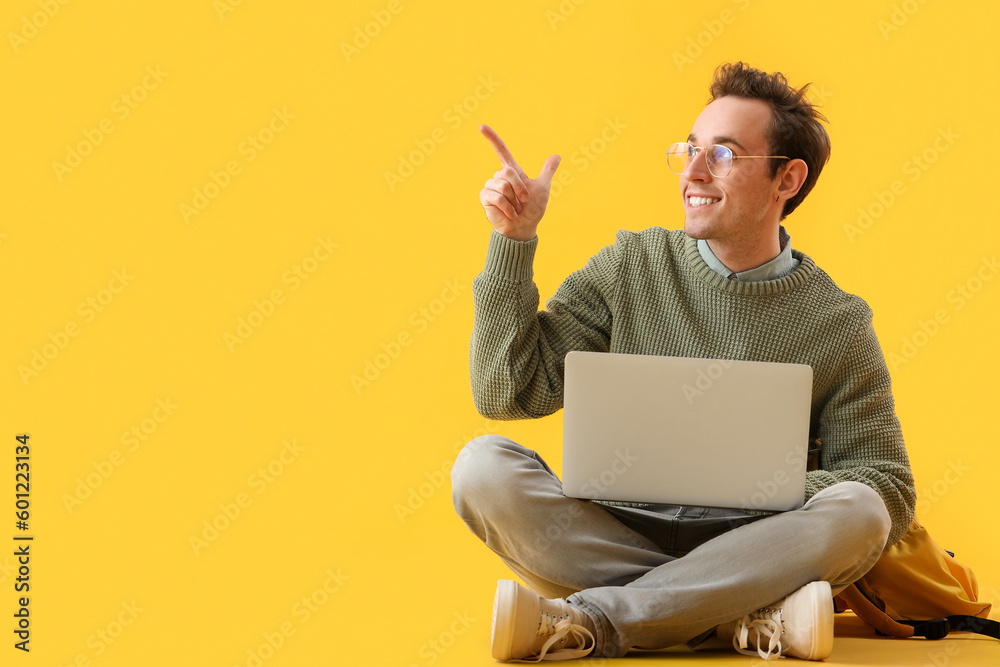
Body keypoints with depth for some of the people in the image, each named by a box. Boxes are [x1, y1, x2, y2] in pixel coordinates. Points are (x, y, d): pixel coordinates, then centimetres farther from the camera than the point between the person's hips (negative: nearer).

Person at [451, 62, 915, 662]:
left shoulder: (839, 324, 3)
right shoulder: (631, 267, 6)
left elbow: (890, 494, 1)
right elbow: (508, 393, 1)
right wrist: (513, 242, -5)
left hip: (747, 547, -1)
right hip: (614, 531, 1)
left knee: (857, 509, -30)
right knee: (484, 466, -24)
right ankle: (741, 617, -26)